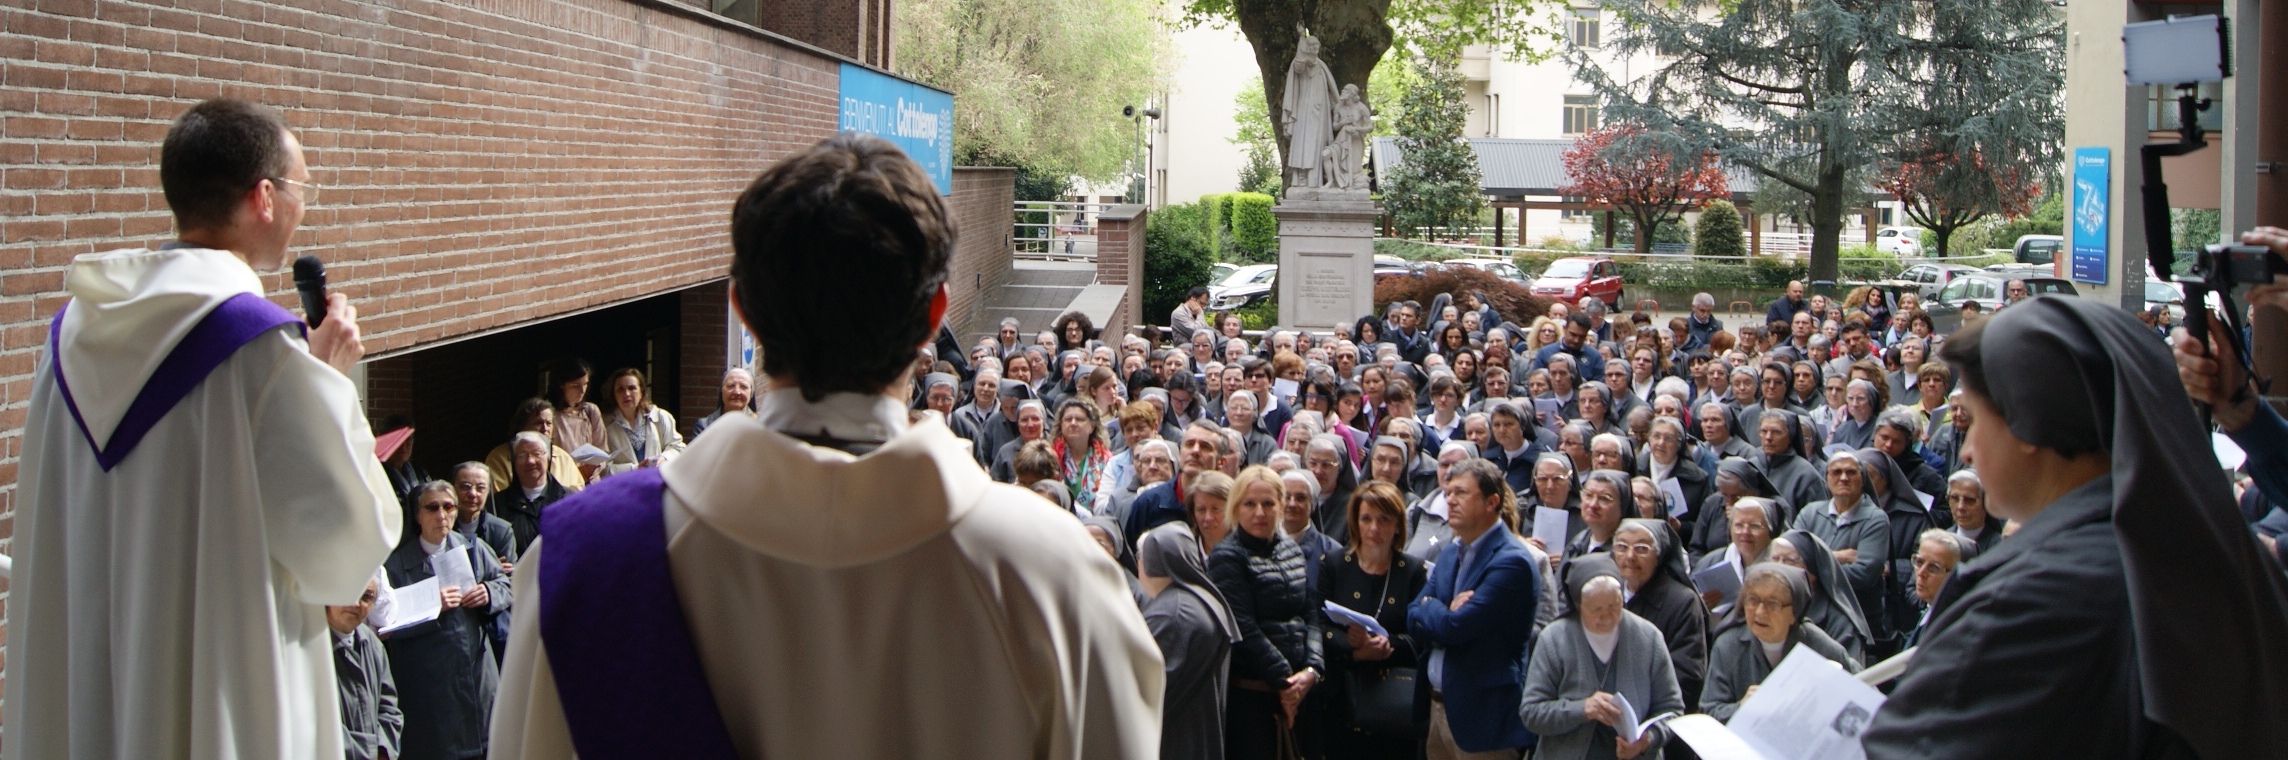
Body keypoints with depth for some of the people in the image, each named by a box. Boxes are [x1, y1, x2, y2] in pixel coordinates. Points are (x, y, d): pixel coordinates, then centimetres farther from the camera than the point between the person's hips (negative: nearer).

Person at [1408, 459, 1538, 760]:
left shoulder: (1511, 562, -17)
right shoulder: (1451, 553, 12)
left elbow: (1453, 628, -23)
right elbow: (1413, 620, 7)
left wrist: (1430, 608, -2)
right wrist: (1445, 613, -13)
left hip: (1483, 716, -8)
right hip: (1439, 707, 8)